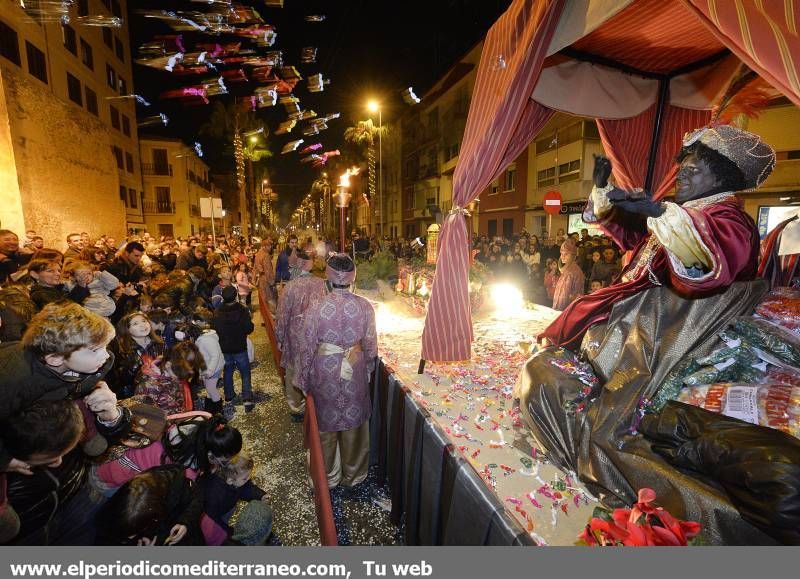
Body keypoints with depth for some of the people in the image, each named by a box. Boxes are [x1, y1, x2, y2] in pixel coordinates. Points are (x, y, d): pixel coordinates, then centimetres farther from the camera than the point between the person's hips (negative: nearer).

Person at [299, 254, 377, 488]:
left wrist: (304, 379, 6)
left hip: (324, 372, -1)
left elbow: (308, 348, -9)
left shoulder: (315, 309, -18)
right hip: (355, 371, 1)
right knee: (354, 422, 20)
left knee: (327, 424, 20)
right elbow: (370, 345, -5)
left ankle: (329, 478, 40)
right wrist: (368, 369, 13)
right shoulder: (365, 307, -14)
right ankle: (354, 475, 40)